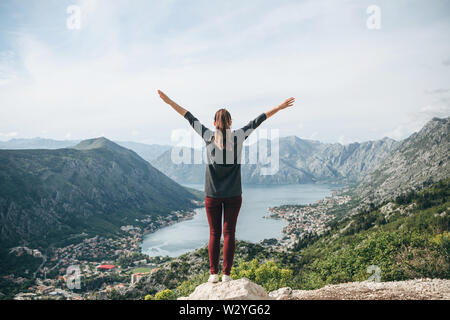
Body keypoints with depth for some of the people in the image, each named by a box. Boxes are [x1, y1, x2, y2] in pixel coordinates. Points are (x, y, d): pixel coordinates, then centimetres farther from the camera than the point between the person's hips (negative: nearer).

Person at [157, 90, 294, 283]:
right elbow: (258, 121, 5)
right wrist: (279, 107, 14)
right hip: (233, 195, 0)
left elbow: (190, 118, 4)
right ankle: (226, 274, 7)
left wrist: (169, 101, 12)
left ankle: (213, 273, 11)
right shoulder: (238, 137, -3)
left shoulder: (209, 137, -3)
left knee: (214, 234, 8)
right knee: (229, 233, 5)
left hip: (212, 195, 0)